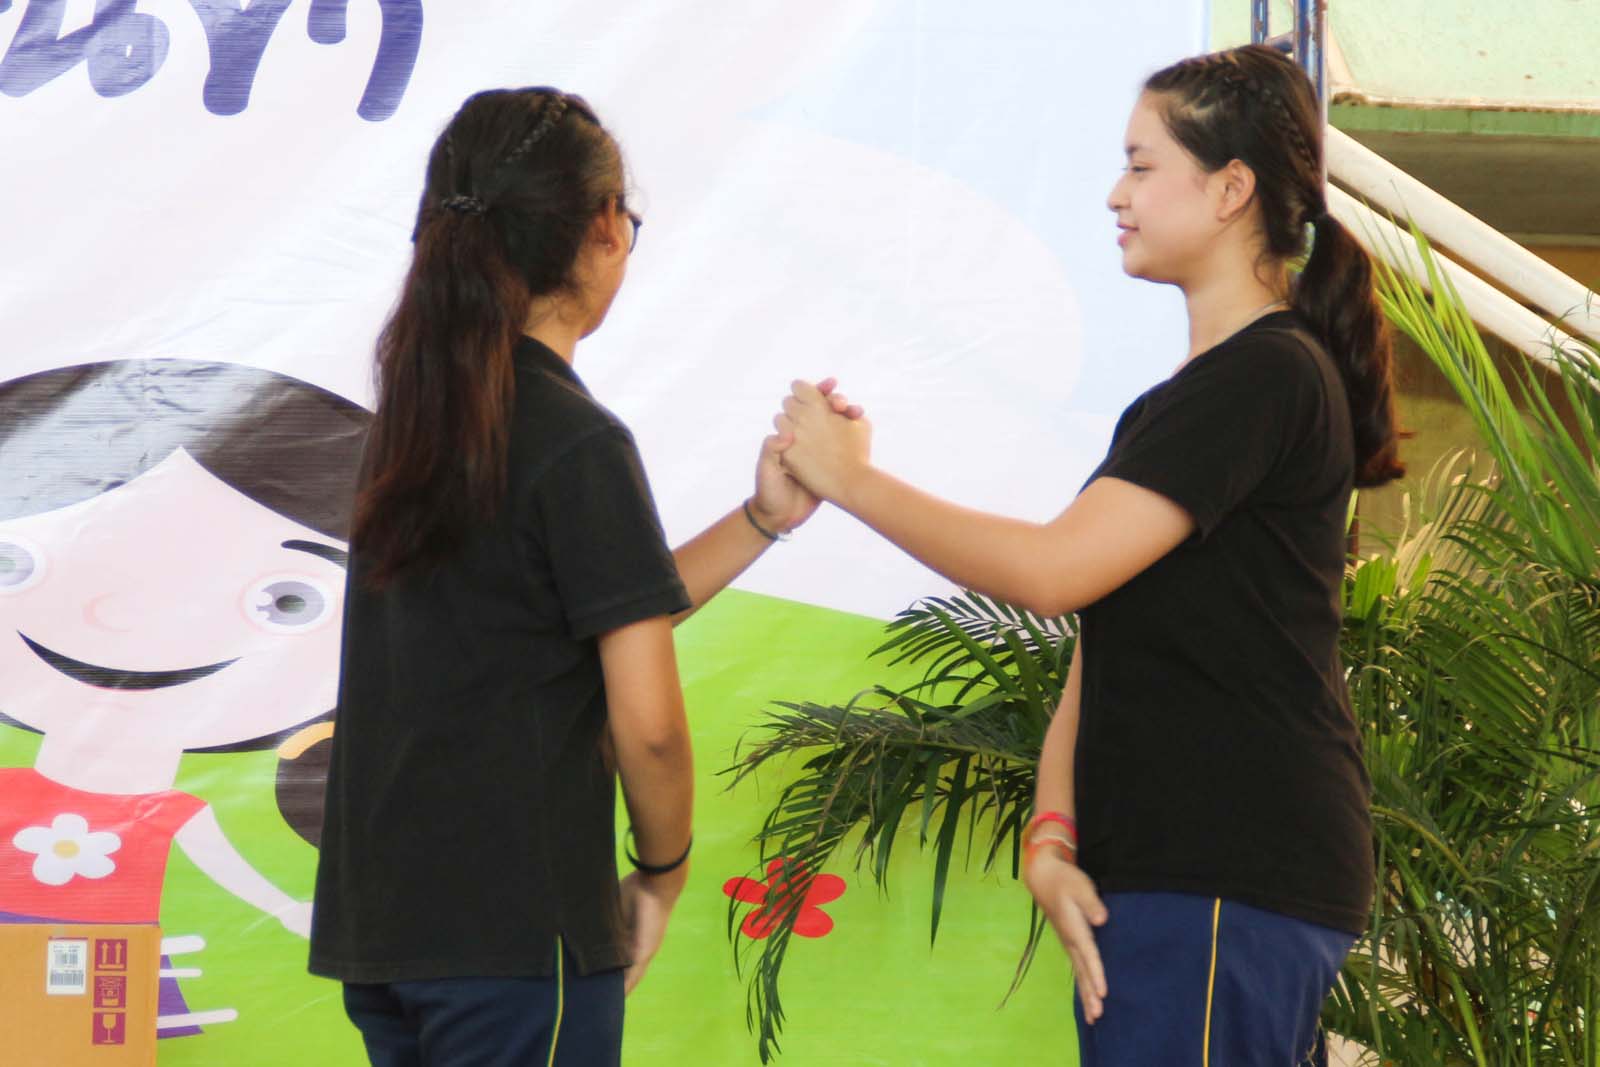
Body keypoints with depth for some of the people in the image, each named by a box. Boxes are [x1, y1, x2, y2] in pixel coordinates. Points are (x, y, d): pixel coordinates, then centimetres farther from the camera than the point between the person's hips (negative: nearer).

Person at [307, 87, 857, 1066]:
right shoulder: (577, 444, -14)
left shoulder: (417, 422, 10)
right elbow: (647, 719, -15)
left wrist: (765, 515, 11)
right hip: (515, 935, -8)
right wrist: (663, 871, 1)